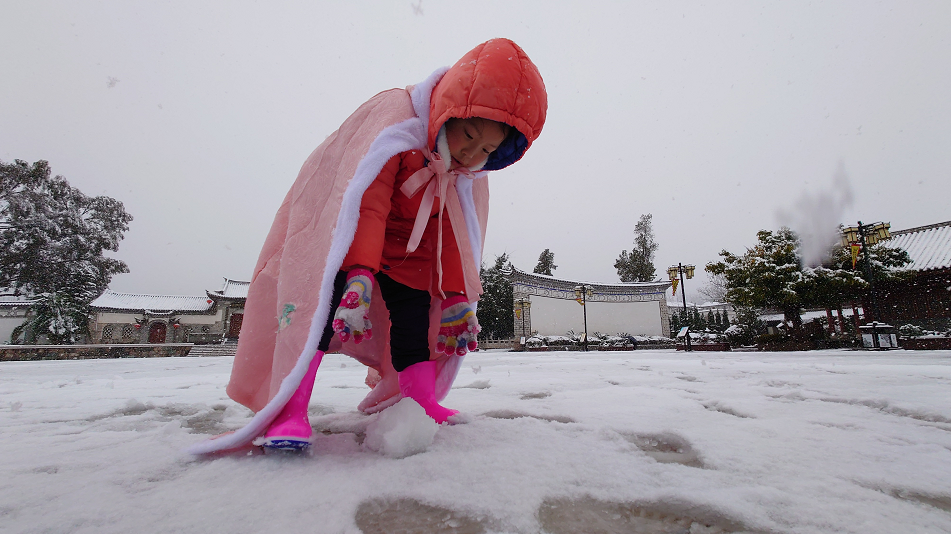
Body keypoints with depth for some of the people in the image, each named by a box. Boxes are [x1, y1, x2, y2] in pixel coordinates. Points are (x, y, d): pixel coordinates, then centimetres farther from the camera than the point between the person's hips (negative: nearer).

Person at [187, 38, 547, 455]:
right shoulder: (392, 116, -30)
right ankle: (288, 409, -22)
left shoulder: (469, 179, -10)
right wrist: (359, 275, -48)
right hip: (337, 225, -5)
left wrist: (458, 298, -9)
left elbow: (457, 240, -4)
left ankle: (421, 400, 3)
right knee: (326, 292, -24)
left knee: (416, 308, -7)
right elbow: (364, 204, -39)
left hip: (403, 243, 6)